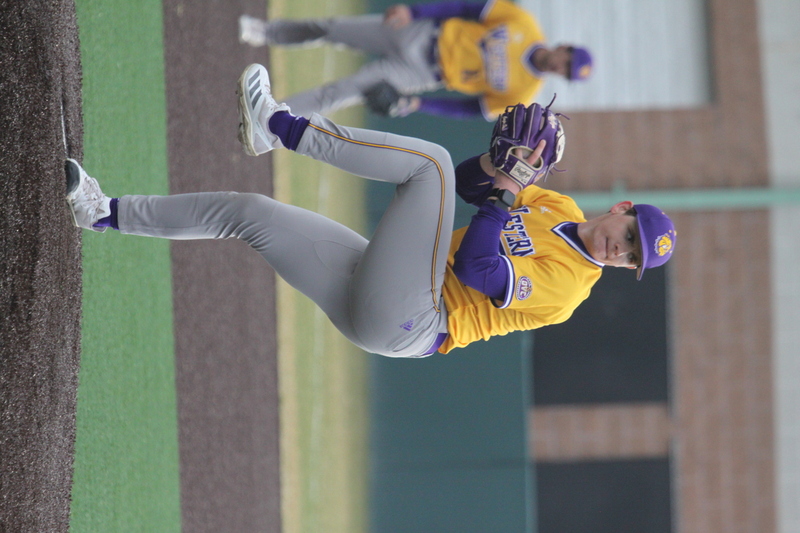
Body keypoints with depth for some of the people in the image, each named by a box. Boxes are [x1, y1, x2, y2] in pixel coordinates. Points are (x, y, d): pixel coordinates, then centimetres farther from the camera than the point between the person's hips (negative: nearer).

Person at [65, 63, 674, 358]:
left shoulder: (565, 289, -9)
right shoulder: (557, 209, 16)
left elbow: (475, 270, -20)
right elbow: (476, 185, 18)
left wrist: (503, 191, -15)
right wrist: (499, 165, -3)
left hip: (402, 323, -9)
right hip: (376, 313, 9)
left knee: (432, 161, -17)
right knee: (247, 212, 7)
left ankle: (282, 129, -14)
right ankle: (107, 213, 11)